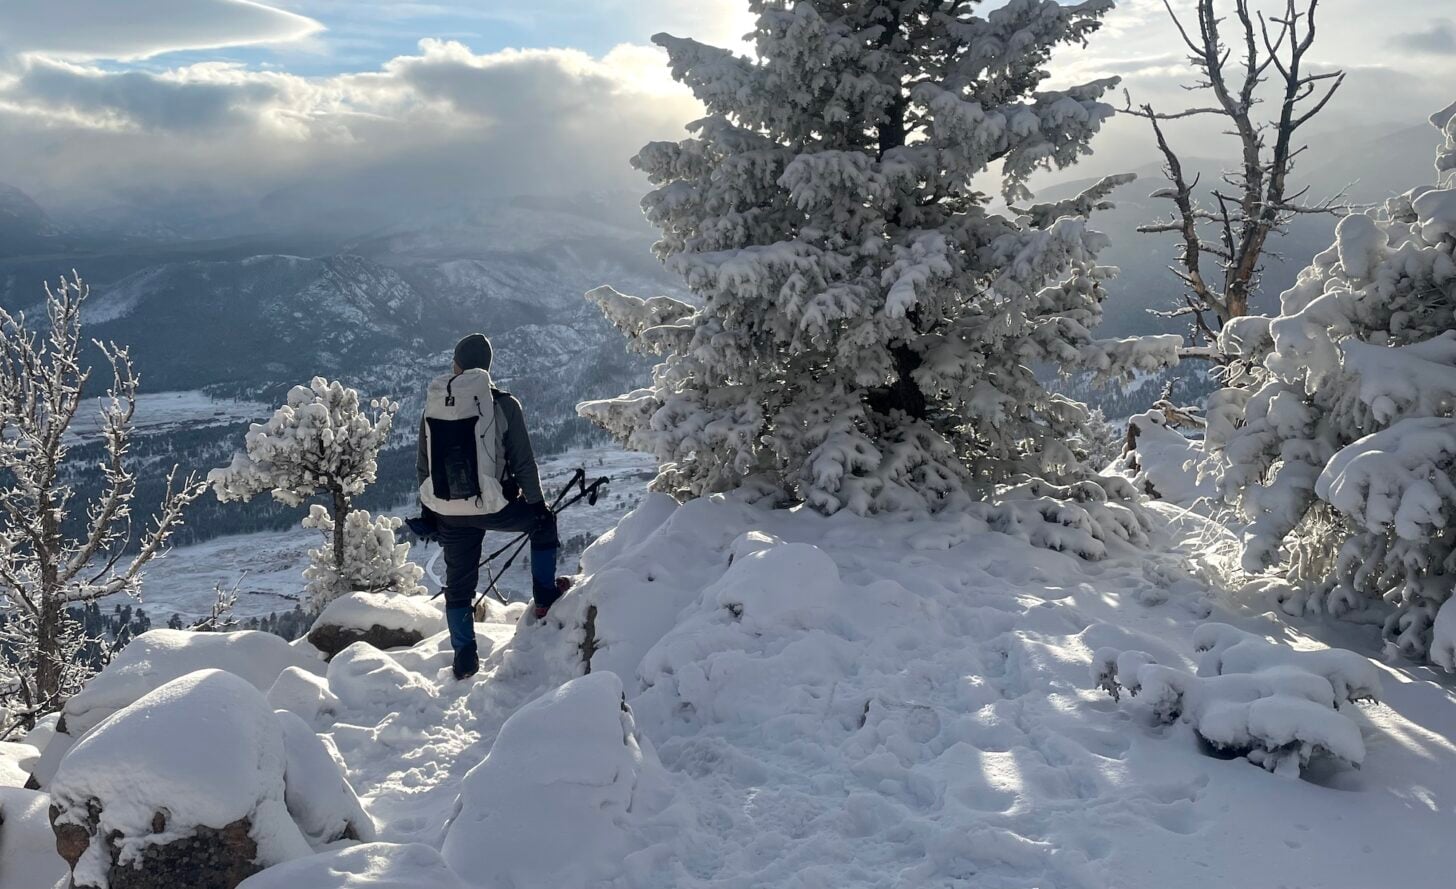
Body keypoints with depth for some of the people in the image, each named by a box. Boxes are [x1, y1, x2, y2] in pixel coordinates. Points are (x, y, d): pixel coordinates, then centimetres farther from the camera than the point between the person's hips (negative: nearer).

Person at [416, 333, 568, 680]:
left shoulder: (433, 406, 3)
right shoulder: (503, 405, -9)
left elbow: (423, 465, 11)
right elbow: (523, 462, -7)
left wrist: (428, 509, 22)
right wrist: (538, 502, 6)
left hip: (447, 514, 3)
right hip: (493, 508, -3)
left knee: (458, 583, 18)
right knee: (543, 521, 26)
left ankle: (465, 657, 25)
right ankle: (545, 596, 30)